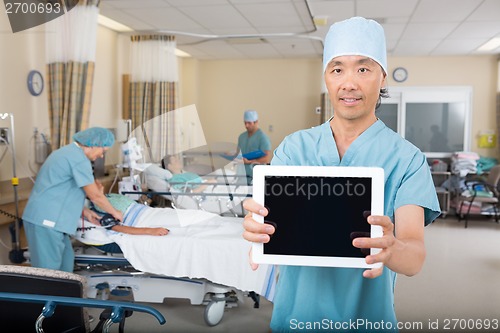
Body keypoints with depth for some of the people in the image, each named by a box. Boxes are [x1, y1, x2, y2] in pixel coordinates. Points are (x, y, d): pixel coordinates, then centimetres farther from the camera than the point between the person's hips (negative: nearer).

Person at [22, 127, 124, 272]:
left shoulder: (68, 152, 17)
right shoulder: (79, 159, -15)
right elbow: (95, 196, -12)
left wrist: (84, 212, 16)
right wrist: (114, 213, 4)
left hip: (44, 217, 10)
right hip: (46, 220, -10)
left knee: (66, 261, 16)